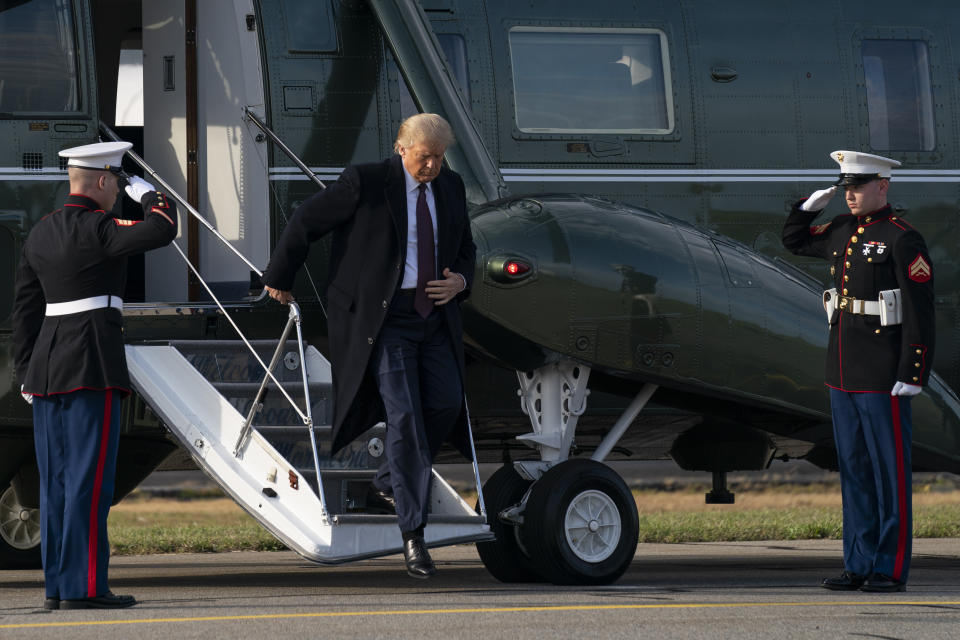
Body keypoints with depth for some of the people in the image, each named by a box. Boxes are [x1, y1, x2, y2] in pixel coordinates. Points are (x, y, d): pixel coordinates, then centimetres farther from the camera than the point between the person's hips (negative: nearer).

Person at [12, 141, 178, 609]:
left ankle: (56, 587, 10)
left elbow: (26, 308, 15)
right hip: (93, 367, -8)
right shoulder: (96, 229, -11)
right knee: (90, 478, -7)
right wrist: (146, 192, 0)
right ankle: (83, 586, -10)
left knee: (56, 479, 8)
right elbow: (162, 230, -19)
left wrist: (27, 375, 18)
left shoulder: (40, 233, 13)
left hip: (46, 365, 8)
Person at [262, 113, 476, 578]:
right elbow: (306, 221, 1)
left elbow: (466, 249, 23)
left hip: (435, 316, 6)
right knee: (403, 415, -13)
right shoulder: (366, 183, -9)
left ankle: (387, 486, 16)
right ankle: (413, 534, -11)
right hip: (384, 317, -6)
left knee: (447, 403, -8)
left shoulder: (450, 188, 10)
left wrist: (460, 281, 1)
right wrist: (280, 277, 10)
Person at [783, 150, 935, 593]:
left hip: (883, 378, -8)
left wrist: (913, 374, -18)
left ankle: (891, 570, 3)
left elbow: (920, 313, -13)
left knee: (890, 472, -1)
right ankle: (859, 564, 17)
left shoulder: (903, 239, -10)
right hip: (843, 373, 8)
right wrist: (812, 205, 12)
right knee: (854, 471, 11)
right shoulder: (842, 232, 12)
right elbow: (794, 240, 30)